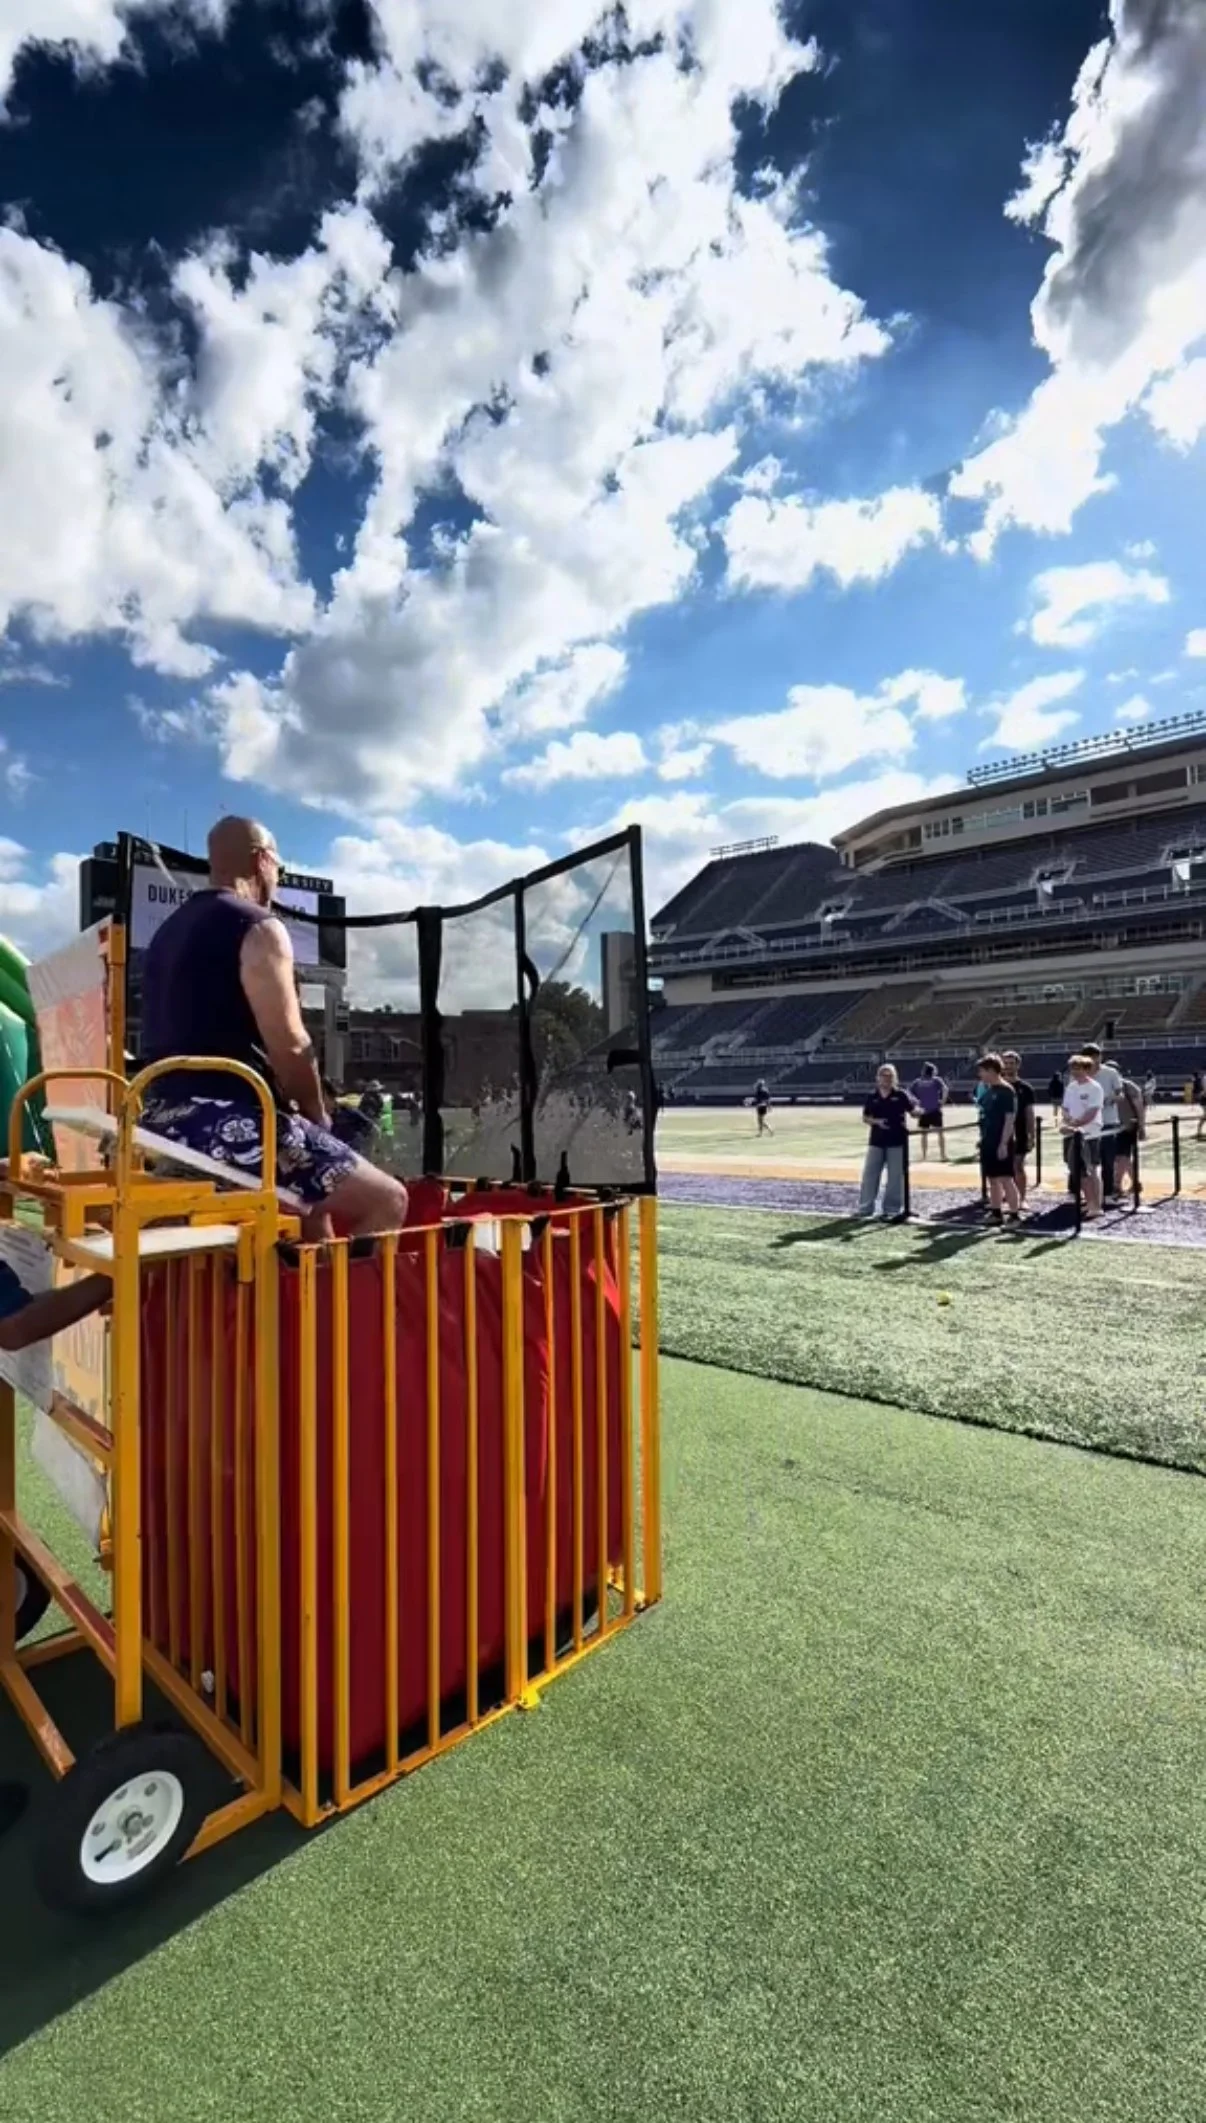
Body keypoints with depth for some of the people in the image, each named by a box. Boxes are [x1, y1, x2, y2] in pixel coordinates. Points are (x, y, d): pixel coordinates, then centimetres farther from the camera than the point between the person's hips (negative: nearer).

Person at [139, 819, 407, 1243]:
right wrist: (319, 1117, 3)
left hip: (168, 1122, 10)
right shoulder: (258, 928, -9)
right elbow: (290, 1047, -16)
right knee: (387, 1200, -5)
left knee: (311, 1199, 29)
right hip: (227, 1123, -10)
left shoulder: (169, 931, 19)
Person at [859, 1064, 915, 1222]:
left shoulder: (901, 1095, -2)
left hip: (897, 1141, -2)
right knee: (869, 1174, 7)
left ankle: (892, 1210, 14)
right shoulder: (872, 1097, 4)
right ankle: (865, 1209, 17)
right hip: (876, 1141, 3)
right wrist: (876, 1121, -11)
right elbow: (865, 1117, 8)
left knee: (895, 1177, 4)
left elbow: (913, 1110, -2)